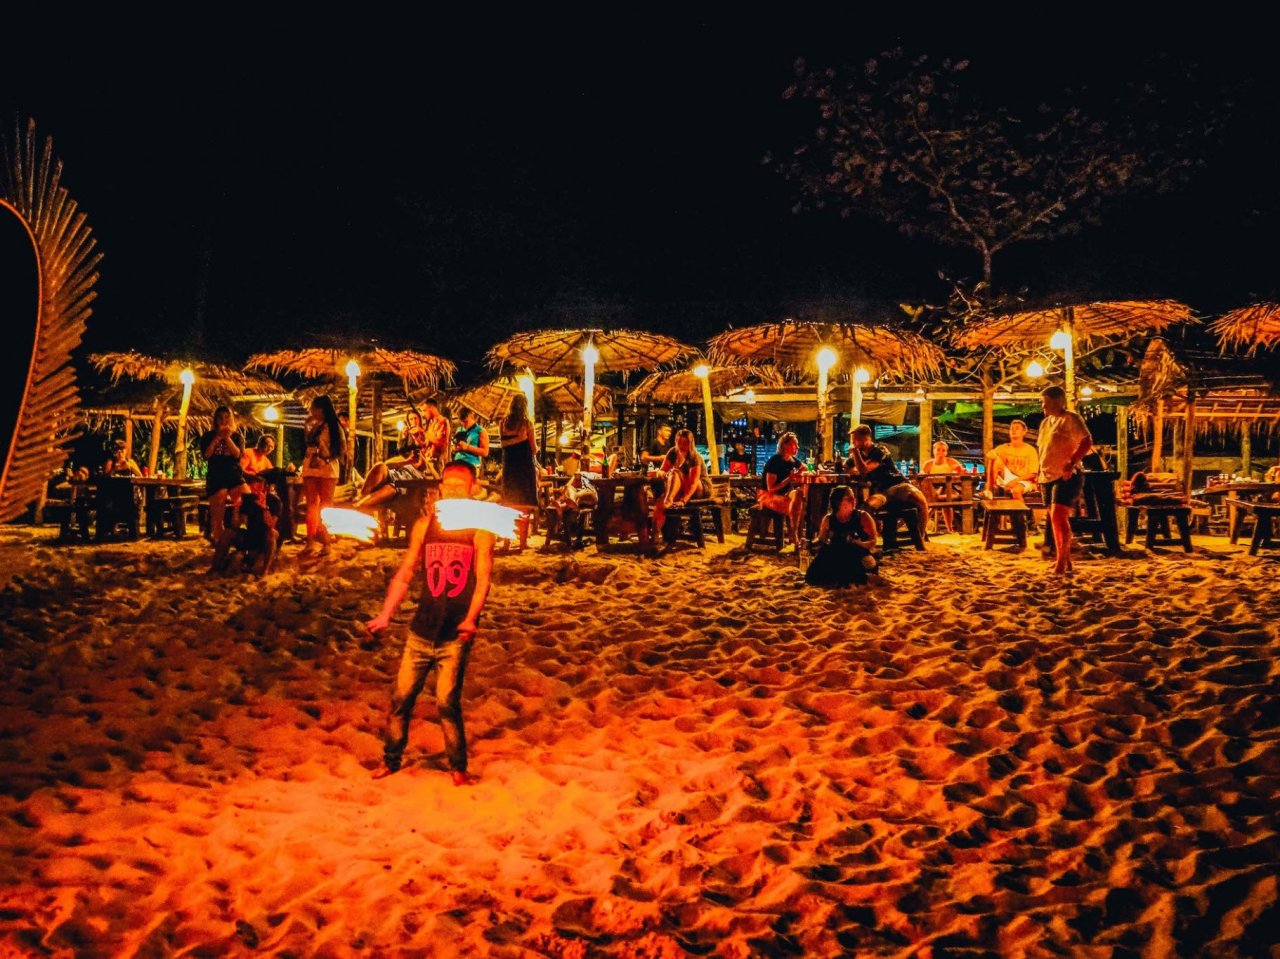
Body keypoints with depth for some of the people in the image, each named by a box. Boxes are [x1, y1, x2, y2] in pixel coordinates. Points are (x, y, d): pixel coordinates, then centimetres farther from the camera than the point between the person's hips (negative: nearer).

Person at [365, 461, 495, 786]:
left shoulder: (479, 528, -2)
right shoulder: (424, 525, 8)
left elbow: (483, 578, -10)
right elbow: (405, 573, 10)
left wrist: (471, 618, -24)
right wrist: (385, 615, 3)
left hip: (456, 634, -4)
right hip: (422, 628, 4)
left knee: (447, 702, -6)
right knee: (401, 697, 6)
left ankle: (459, 768, 9)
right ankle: (391, 761, 22)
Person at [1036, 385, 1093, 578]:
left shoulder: (1071, 418, -8)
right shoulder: (1045, 422, 17)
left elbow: (1087, 441, -18)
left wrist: (1072, 463, -25)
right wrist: (1041, 472, 16)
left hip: (1066, 477, -9)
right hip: (1049, 477, 9)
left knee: (1058, 517, -17)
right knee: (1055, 520, 11)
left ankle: (1062, 563, -15)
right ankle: (1065, 561, 19)